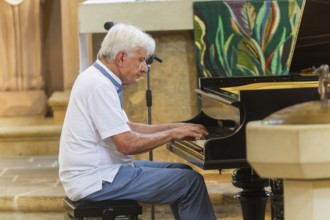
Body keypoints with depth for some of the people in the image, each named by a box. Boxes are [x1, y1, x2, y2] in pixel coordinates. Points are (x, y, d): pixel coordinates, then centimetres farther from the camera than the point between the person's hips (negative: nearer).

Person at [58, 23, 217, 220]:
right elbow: (127, 144, -23)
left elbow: (126, 128, 18)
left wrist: (175, 128, 11)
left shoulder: (98, 78, 12)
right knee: (192, 181, -12)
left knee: (180, 171, 17)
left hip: (97, 170, 11)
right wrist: (172, 134, -10)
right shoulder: (100, 87, -20)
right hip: (97, 182, -11)